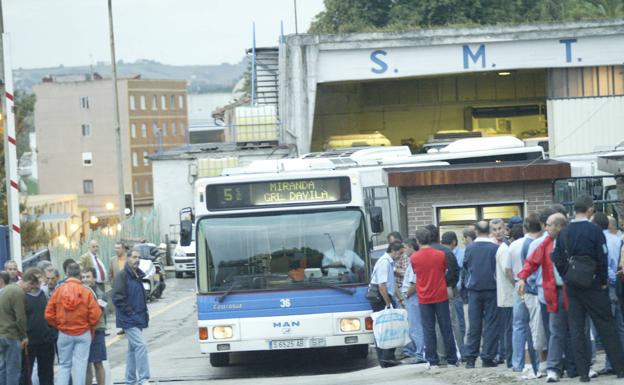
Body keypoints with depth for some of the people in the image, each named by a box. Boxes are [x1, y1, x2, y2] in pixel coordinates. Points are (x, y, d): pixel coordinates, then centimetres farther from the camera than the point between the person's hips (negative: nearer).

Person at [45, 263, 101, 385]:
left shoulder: (58, 291, -5)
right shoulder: (86, 292, -9)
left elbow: (49, 315, -3)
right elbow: (95, 314, -10)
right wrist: (90, 327, 10)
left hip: (64, 334, 1)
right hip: (83, 333, -1)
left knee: (64, 365, 10)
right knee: (80, 365, 2)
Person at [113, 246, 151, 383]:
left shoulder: (137, 276, 16)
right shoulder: (122, 276, -11)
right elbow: (117, 298, -17)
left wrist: (144, 313, 13)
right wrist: (131, 313, -17)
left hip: (138, 319, 9)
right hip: (128, 320, -9)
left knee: (133, 348, 13)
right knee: (141, 345, -17)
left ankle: (130, 380, 20)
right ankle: (143, 379, -19)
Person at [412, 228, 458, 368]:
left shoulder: (414, 258, -6)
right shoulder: (441, 255, -4)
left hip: (424, 298, -1)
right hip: (441, 296, 1)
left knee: (429, 330, 3)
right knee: (446, 329, 7)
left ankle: (432, 361, 1)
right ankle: (452, 359, 11)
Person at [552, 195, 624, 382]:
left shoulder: (563, 233, 2)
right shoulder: (594, 230, -11)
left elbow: (557, 260, 4)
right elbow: (603, 259, -12)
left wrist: (567, 279, 12)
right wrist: (603, 281, 0)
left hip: (572, 287, 4)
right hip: (593, 287, -4)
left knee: (576, 330, 6)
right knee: (606, 327, 4)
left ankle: (583, 372, 3)